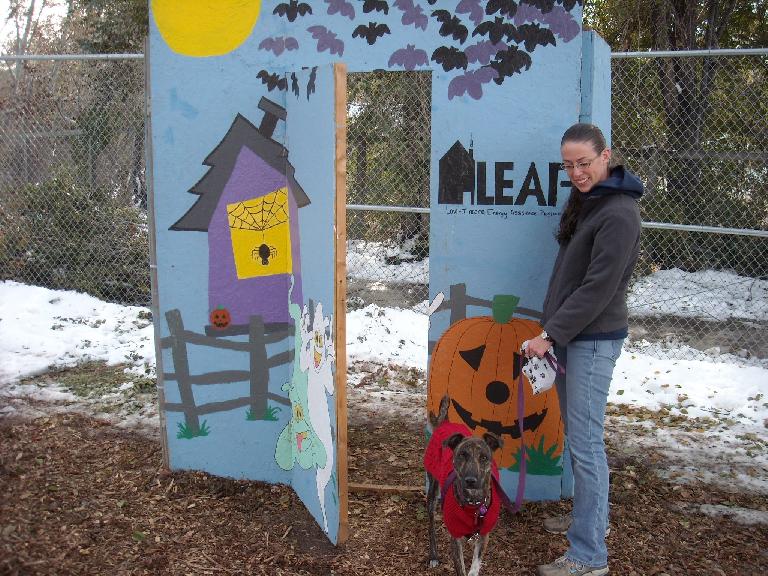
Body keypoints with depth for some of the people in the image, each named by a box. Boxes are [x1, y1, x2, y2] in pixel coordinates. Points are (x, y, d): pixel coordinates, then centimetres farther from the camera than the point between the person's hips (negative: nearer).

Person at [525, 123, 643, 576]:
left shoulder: (619, 214, -18)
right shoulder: (585, 199, 12)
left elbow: (598, 289, -21)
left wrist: (551, 335, -17)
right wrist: (554, 331, 14)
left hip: (594, 340, -9)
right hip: (572, 335, 9)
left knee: (585, 442, -6)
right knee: (578, 432, 18)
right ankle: (590, 516, 34)